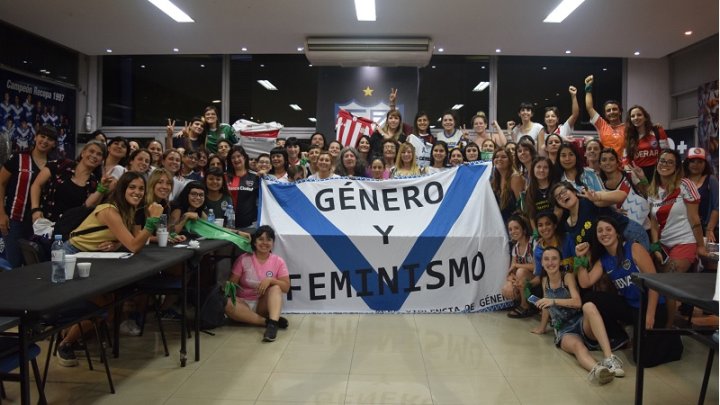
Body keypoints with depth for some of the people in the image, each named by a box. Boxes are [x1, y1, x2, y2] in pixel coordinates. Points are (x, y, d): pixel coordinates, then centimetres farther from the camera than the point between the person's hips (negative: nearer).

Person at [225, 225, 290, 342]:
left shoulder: (278, 261, 0)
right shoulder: (244, 259, -2)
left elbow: (286, 287, -7)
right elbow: (232, 283, 0)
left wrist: (270, 280, -23)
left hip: (264, 305, 1)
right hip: (244, 304, 0)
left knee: (275, 288, -27)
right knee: (227, 303, -32)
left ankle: (272, 323, -46)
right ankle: (268, 321, -32)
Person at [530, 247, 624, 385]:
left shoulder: (568, 277, 2)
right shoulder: (545, 281, 14)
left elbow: (577, 302, -12)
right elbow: (547, 306, 26)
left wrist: (553, 301, -19)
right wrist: (542, 328, 34)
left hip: (581, 322, -2)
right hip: (564, 331, 2)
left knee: (589, 306, -38)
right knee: (576, 345, -37)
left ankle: (609, 358, -53)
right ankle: (597, 369, -72)